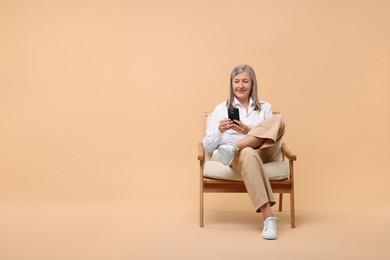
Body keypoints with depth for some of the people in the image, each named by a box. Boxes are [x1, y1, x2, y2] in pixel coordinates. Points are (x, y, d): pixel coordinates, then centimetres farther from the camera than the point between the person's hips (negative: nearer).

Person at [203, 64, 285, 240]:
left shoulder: (265, 107, 19)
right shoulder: (221, 109, 16)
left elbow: (271, 136, 9)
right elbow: (208, 147, 10)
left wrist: (248, 132, -9)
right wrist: (220, 130, -11)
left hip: (262, 153, 2)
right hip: (230, 158, -2)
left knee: (277, 121, -25)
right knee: (248, 154, -42)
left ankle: (232, 148, -39)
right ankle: (268, 217, -50)